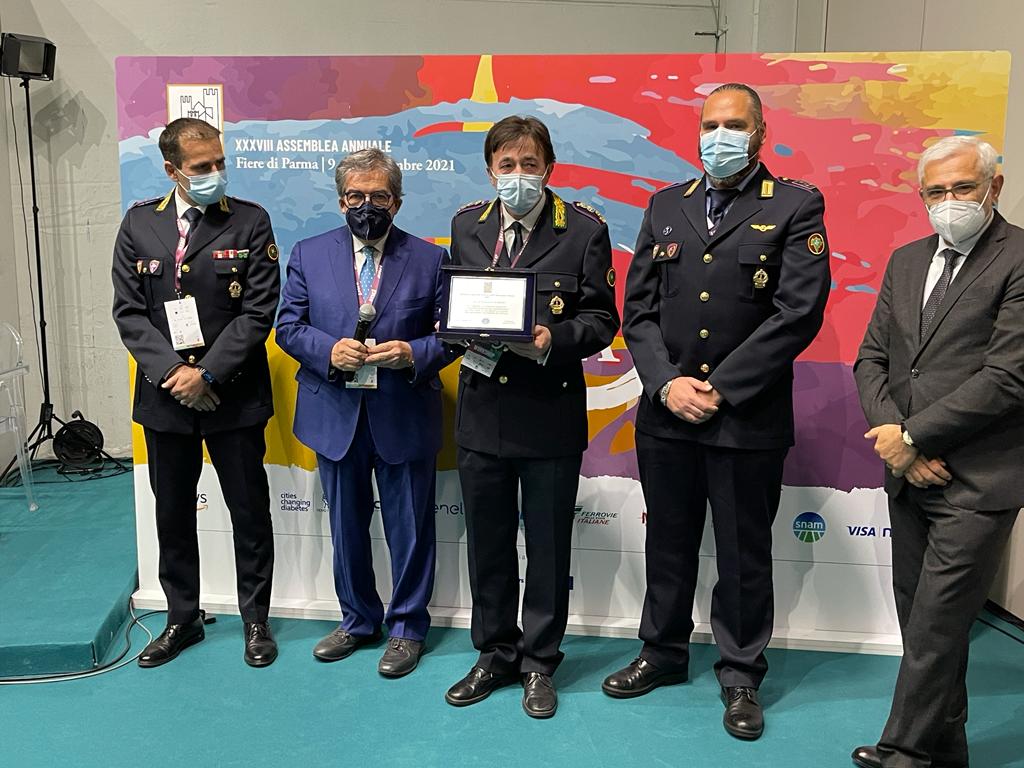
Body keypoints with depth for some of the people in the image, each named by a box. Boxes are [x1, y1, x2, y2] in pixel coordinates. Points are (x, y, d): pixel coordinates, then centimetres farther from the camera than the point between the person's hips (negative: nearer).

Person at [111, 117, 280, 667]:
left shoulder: (250, 222, -4)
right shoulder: (139, 224, 4)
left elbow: (259, 311, -9)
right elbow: (129, 312, 2)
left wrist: (206, 373, -14)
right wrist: (171, 370, -12)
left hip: (234, 396, -3)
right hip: (165, 394, 3)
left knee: (249, 512, 7)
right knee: (173, 514, 14)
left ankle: (256, 619, 25)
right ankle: (182, 618, 32)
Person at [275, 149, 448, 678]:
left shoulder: (429, 259, -1)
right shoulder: (310, 255, 3)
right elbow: (288, 326, 3)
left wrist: (414, 353, -20)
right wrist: (329, 350, -16)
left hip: (404, 416, -2)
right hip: (335, 415, 2)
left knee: (409, 530, 9)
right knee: (346, 528, 16)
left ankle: (406, 628, 28)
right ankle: (358, 620, 37)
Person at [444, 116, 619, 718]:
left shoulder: (585, 229, -4)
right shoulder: (467, 225, 8)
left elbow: (601, 319, -4)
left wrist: (553, 340, -22)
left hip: (551, 412, -3)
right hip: (482, 408, 4)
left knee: (548, 544, 9)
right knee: (488, 542, 14)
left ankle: (539, 663, 28)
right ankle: (496, 655, 33)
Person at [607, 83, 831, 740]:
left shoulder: (796, 207, -3)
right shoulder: (666, 206, 10)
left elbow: (799, 313, -12)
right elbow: (638, 308, 5)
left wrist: (719, 388, -14)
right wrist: (666, 383, -9)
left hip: (748, 418, -3)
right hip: (666, 412, 4)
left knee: (745, 554, 10)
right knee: (668, 542, 17)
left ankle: (741, 675, 29)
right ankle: (663, 653, 37)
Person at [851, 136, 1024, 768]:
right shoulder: (907, 261, 12)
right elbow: (872, 358, 11)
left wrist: (911, 436, -13)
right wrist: (892, 433, -6)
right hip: (910, 473, 7)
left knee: (937, 625, -2)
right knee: (921, 618, 15)